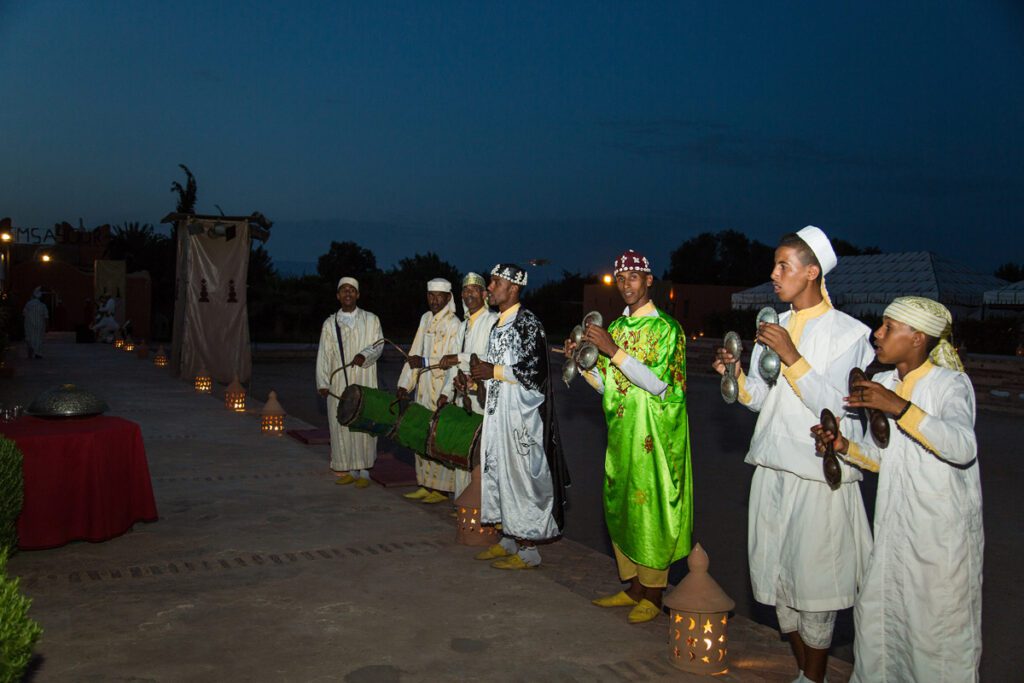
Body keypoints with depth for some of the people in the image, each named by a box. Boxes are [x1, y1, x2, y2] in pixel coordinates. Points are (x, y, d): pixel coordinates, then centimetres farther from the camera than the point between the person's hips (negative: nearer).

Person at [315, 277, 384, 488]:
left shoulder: (371, 320, 8)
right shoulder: (330, 323, 11)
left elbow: (378, 344, 0)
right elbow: (323, 355, 7)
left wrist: (364, 355, -21)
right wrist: (322, 383, -2)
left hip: (364, 382, -1)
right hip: (339, 384, 1)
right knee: (341, 425, 0)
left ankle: (363, 471, 4)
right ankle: (348, 470, 10)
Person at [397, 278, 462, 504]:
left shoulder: (454, 324, -10)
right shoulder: (426, 319, 11)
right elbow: (415, 352, 11)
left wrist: (424, 362, -23)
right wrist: (405, 383, 7)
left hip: (443, 390, -7)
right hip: (424, 387, 7)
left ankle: (441, 488, 7)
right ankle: (426, 484, 19)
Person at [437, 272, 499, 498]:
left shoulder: (493, 321, -7)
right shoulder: (464, 325, 19)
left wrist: (459, 358, -17)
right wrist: (446, 392, 13)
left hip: (484, 397, -8)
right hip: (463, 394, 8)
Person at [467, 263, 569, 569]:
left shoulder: (528, 323, -12)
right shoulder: (498, 324, 14)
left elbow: (536, 371, -19)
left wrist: (494, 371, -16)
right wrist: (481, 375, 4)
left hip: (520, 413, -9)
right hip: (497, 410, 9)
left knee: (520, 473, -3)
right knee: (499, 471, 12)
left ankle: (528, 550, 7)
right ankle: (509, 540, 23)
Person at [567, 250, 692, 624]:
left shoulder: (666, 328, -8)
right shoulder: (616, 327, 12)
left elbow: (657, 383, -20)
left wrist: (613, 351, -24)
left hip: (653, 437, -7)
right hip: (620, 434, 7)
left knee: (650, 507, -1)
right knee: (621, 507, 12)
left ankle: (653, 595, 12)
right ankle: (633, 586, 25)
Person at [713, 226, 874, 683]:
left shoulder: (848, 333, -8)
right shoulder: (773, 328, 12)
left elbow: (836, 407, -16)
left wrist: (793, 358, -21)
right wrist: (736, 375, -6)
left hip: (821, 478, -6)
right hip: (772, 471, 6)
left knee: (814, 583, 2)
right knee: (778, 581, 12)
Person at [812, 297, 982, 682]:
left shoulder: (950, 384, -12)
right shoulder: (882, 386, 7)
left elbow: (964, 448, -31)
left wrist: (898, 408, -35)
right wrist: (844, 445, -5)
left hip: (944, 533, -6)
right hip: (895, 527, 6)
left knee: (940, 627, 4)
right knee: (875, 613, 13)